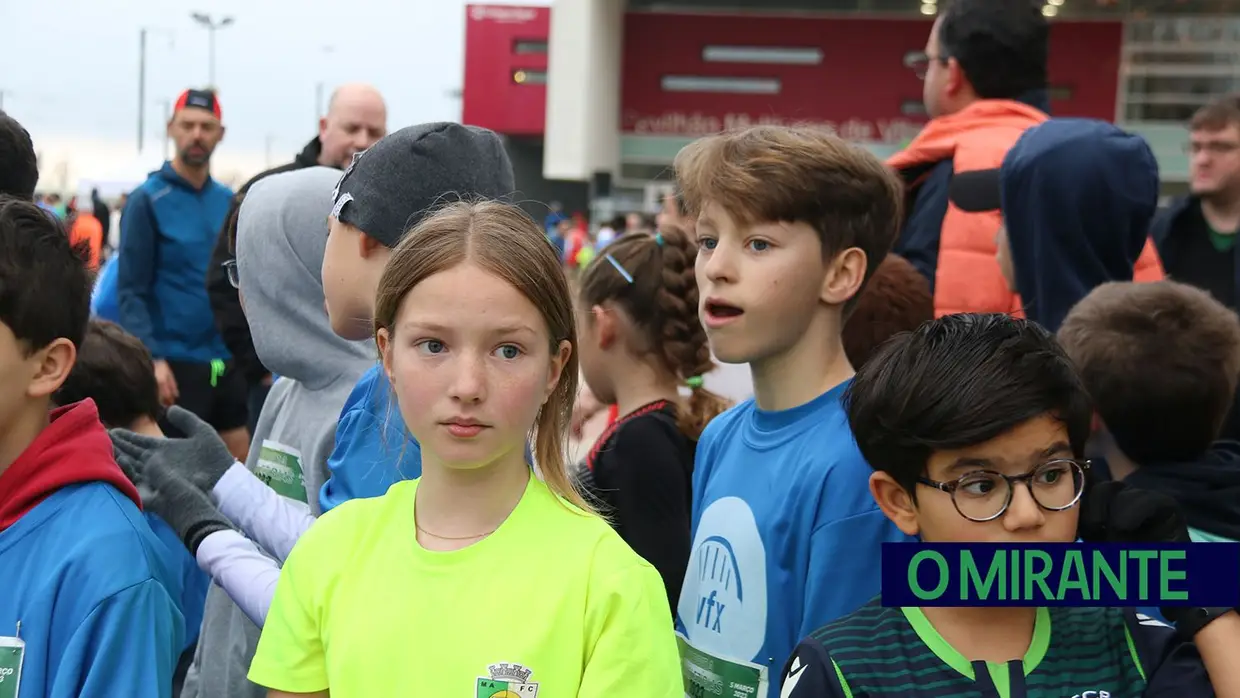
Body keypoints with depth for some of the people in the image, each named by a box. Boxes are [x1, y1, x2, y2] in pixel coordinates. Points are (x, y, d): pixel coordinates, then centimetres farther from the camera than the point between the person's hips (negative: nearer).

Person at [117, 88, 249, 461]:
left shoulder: (230, 201, 9)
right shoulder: (147, 200, -6)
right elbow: (131, 290, -10)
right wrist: (152, 357, -20)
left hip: (231, 361, 5)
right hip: (178, 362, -5)